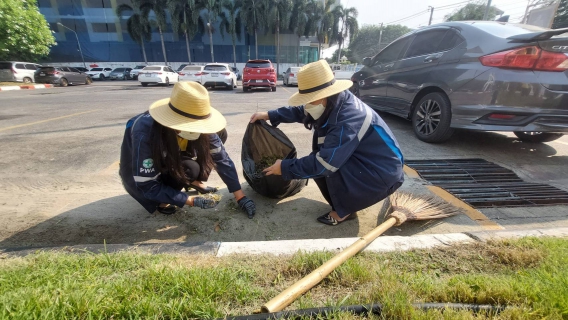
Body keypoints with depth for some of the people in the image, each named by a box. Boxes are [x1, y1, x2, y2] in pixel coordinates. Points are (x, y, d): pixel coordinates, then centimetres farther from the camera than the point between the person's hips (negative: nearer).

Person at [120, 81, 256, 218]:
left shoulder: (198, 126, -25)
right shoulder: (145, 134, -37)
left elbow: (221, 158, -19)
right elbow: (147, 186, -29)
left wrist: (240, 196, -21)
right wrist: (191, 201, -31)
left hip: (175, 160, 5)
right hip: (140, 173, -4)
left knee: (220, 134, -14)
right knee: (190, 169, -36)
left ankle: (194, 182, 2)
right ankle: (162, 200, -6)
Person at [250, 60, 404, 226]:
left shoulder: (348, 120, -33)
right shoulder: (333, 103, -5)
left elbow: (324, 162, -34)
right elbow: (300, 111, 10)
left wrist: (284, 167, -22)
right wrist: (269, 115, 4)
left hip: (382, 172, -9)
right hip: (360, 161, 9)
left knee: (321, 166, -26)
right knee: (316, 161, -1)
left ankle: (344, 211, -3)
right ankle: (344, 203, 14)